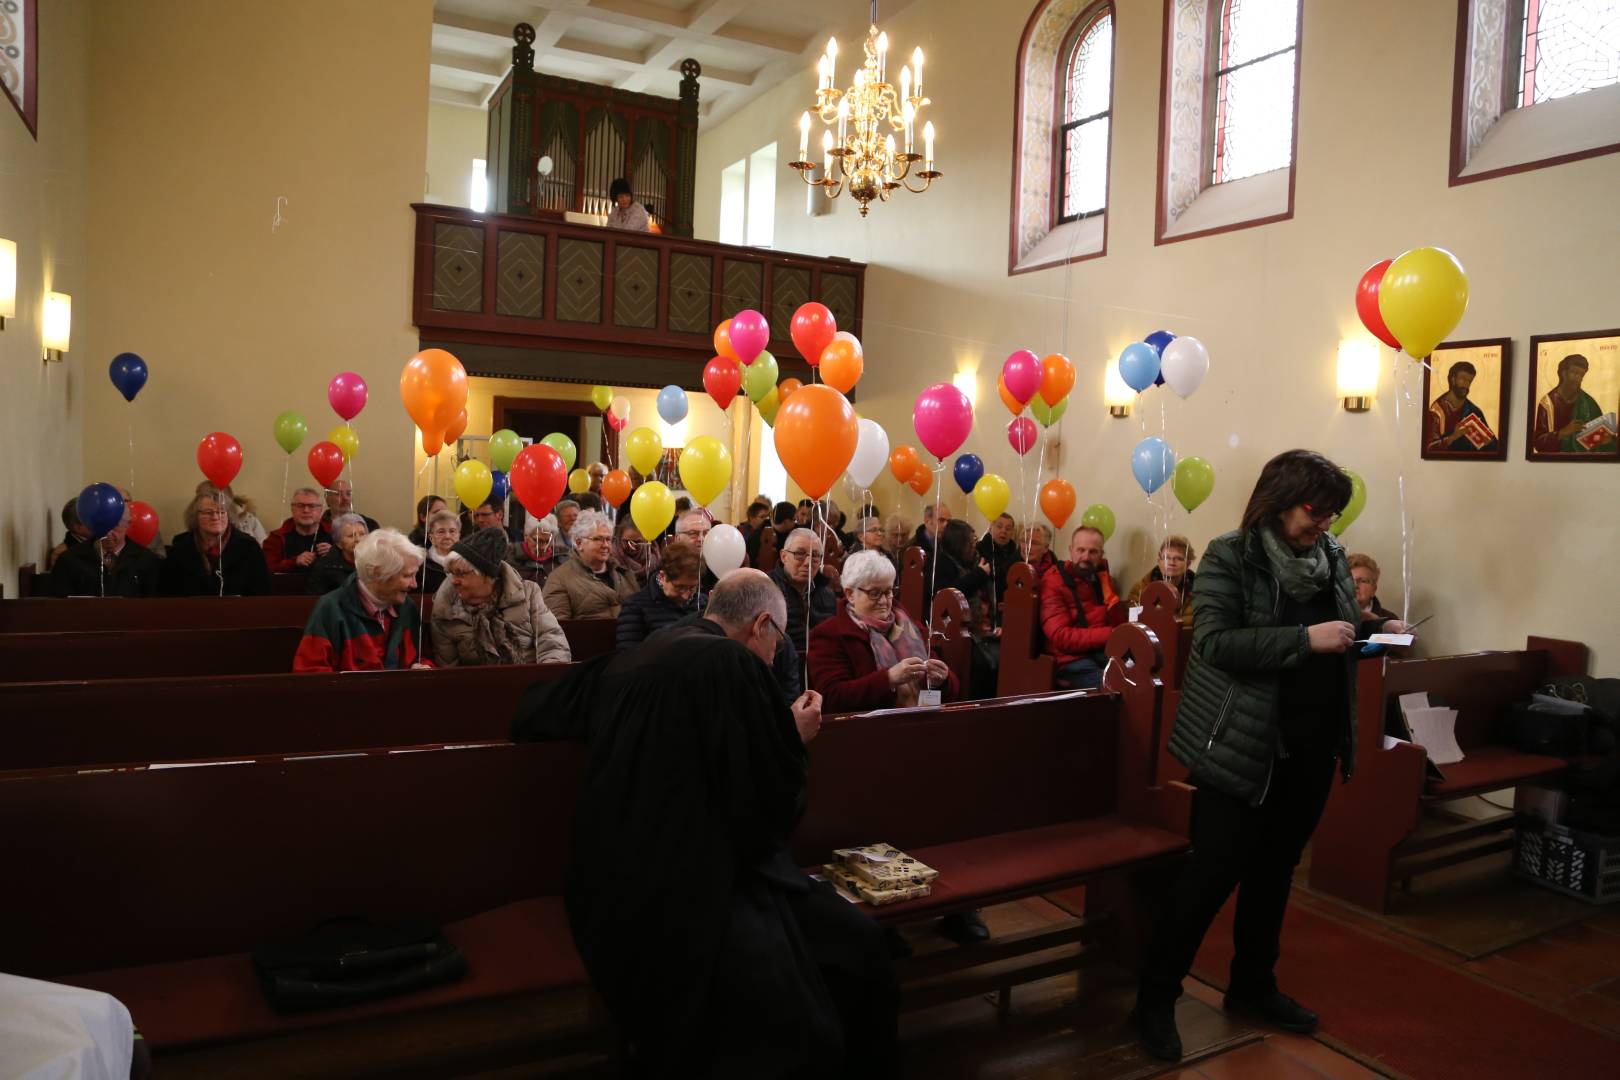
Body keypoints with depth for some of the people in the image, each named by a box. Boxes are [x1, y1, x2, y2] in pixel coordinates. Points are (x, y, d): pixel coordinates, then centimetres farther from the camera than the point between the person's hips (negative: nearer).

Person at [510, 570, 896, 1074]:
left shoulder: (633, 657, 11)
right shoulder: (733, 663, -12)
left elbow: (530, 715, 25)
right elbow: (768, 810, -13)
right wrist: (795, 739, 6)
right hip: (684, 897, -9)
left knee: (855, 939, 4)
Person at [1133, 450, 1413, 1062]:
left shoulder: (1331, 556, 8)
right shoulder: (1230, 556, -13)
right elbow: (1214, 642, -23)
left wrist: (1376, 631, 1)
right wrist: (1304, 639, -28)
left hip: (1312, 745, 7)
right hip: (1243, 746, -7)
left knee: (1276, 867, 18)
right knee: (1215, 872, -3)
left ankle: (1253, 985, 35)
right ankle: (1156, 995, 12)